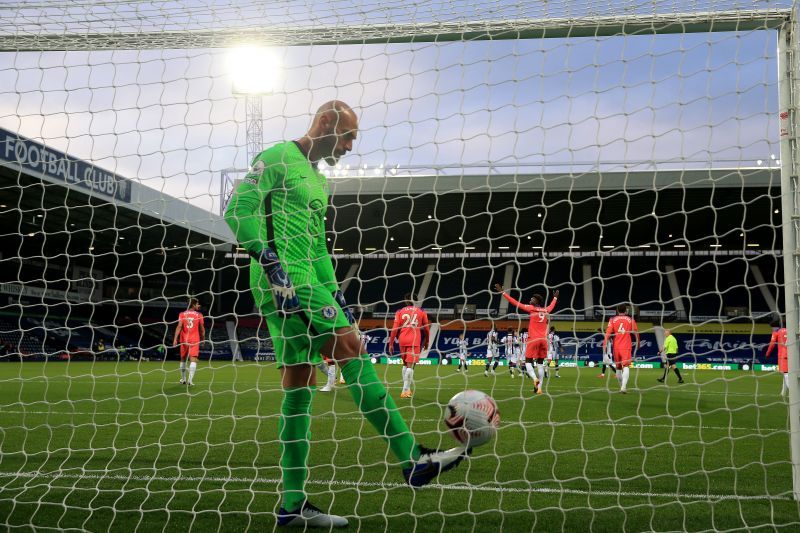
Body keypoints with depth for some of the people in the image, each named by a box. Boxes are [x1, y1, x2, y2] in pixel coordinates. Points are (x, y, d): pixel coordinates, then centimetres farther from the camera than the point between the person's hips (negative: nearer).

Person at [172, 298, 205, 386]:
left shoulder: (182, 314, 2)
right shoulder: (199, 315, 2)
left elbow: (179, 326, -9)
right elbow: (202, 329, 8)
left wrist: (175, 339, -13)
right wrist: (203, 339, 23)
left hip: (184, 340, 2)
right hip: (195, 340, -2)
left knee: (183, 359, 17)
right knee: (193, 360, -7)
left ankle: (183, 379, 27)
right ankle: (190, 380, -21)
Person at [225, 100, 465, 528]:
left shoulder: (318, 180, 26)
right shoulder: (279, 158, -2)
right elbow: (238, 209, -12)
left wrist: (335, 292, 24)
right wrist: (272, 265, -19)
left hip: (307, 283, 10)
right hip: (286, 282, -10)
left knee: (299, 387, 5)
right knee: (350, 346, -17)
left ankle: (293, 505, 8)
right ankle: (413, 460, -17)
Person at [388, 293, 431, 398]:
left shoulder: (400, 312, 8)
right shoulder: (421, 312, 8)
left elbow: (394, 329, 1)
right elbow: (426, 329, 11)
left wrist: (391, 344, 4)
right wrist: (426, 342, 23)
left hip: (402, 341, 2)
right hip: (414, 341, -2)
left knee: (405, 364, 18)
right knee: (410, 365, -5)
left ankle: (406, 389, 19)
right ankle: (406, 391, -12)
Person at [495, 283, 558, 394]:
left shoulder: (532, 309, -3)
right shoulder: (546, 310, 12)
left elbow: (516, 303, -4)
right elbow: (552, 306, 37)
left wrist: (502, 292, 0)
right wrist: (555, 297, 58)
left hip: (533, 339, -5)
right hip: (543, 339, 5)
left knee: (528, 361, 3)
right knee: (540, 363, 9)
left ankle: (535, 378, -24)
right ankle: (539, 388, 5)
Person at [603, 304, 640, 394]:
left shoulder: (613, 319, 6)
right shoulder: (630, 319, 5)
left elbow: (608, 333, -5)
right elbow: (636, 332, 12)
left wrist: (605, 344, -9)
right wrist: (638, 343, 28)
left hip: (616, 347, 2)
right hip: (626, 347, -2)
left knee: (618, 368, 16)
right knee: (626, 367, -12)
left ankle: (622, 387, 26)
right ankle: (624, 386, -32)